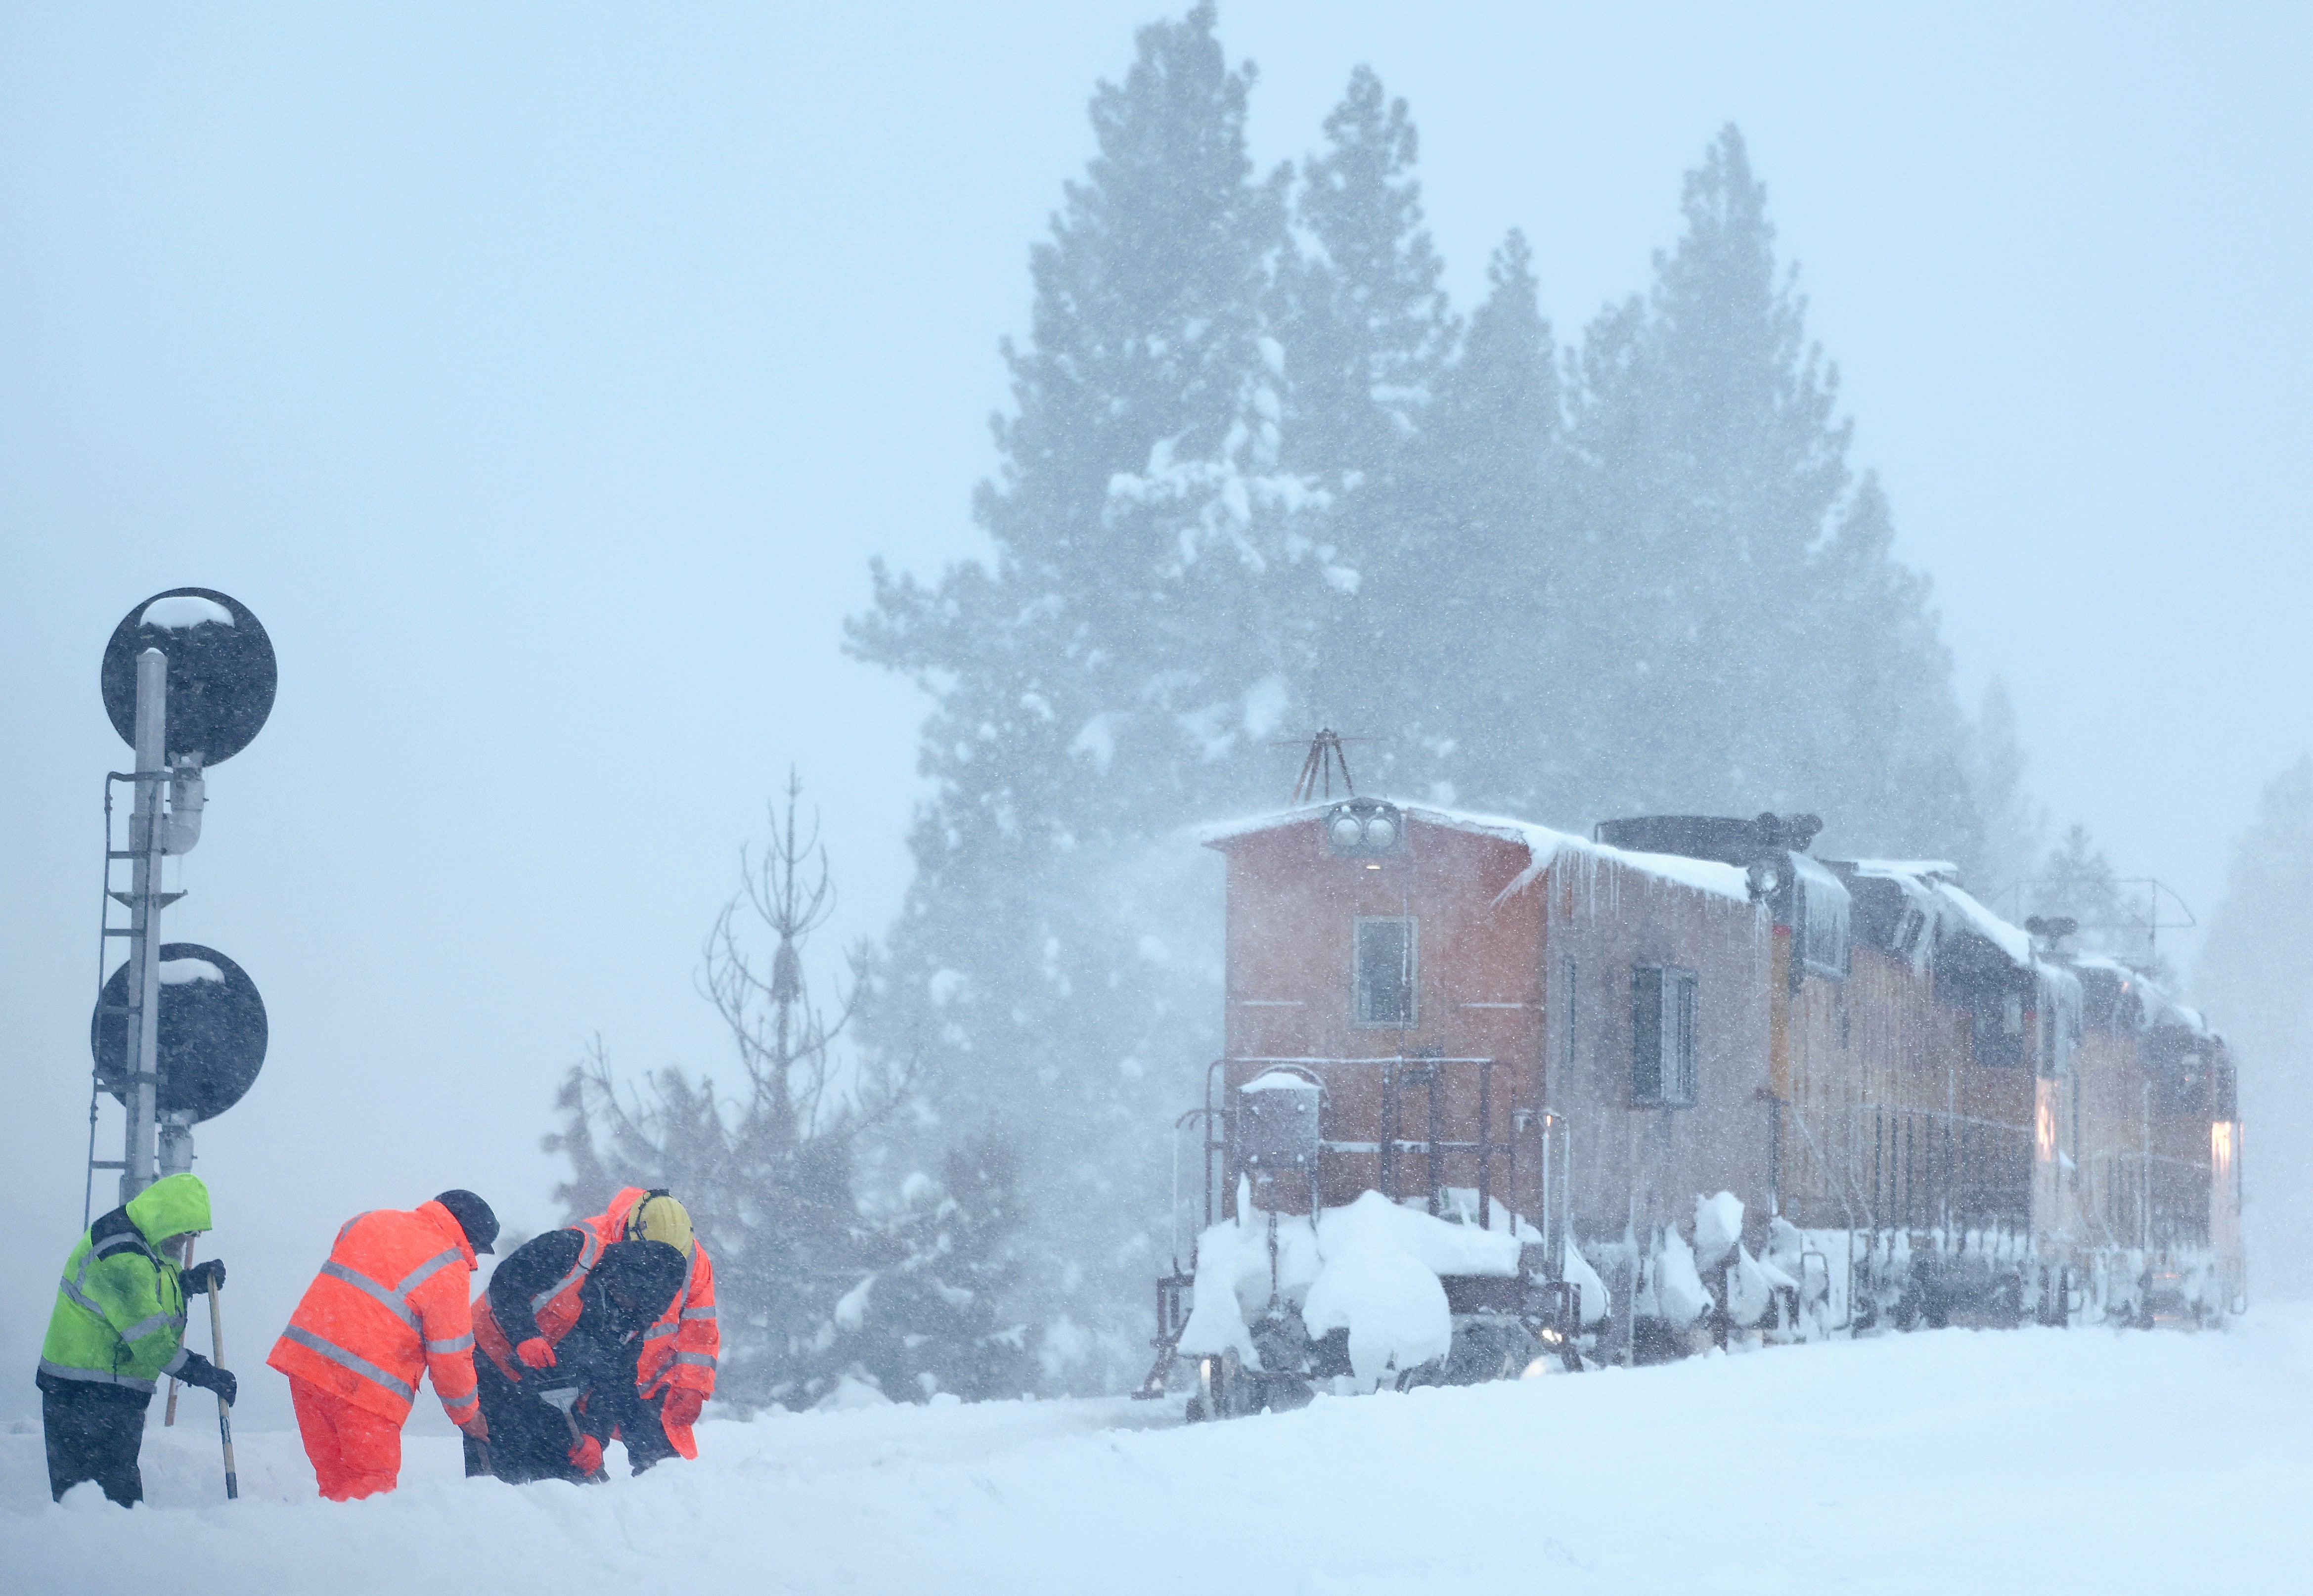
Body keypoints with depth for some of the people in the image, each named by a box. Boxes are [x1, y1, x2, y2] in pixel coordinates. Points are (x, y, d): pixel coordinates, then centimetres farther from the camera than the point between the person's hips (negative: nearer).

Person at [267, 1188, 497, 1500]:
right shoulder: (449, 1272, -5)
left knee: (335, 1482, 13)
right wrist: (466, 1414, 13)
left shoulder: (368, 1221, 15)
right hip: (367, 1388, -7)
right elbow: (450, 1357, -2)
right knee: (373, 1486, -1)